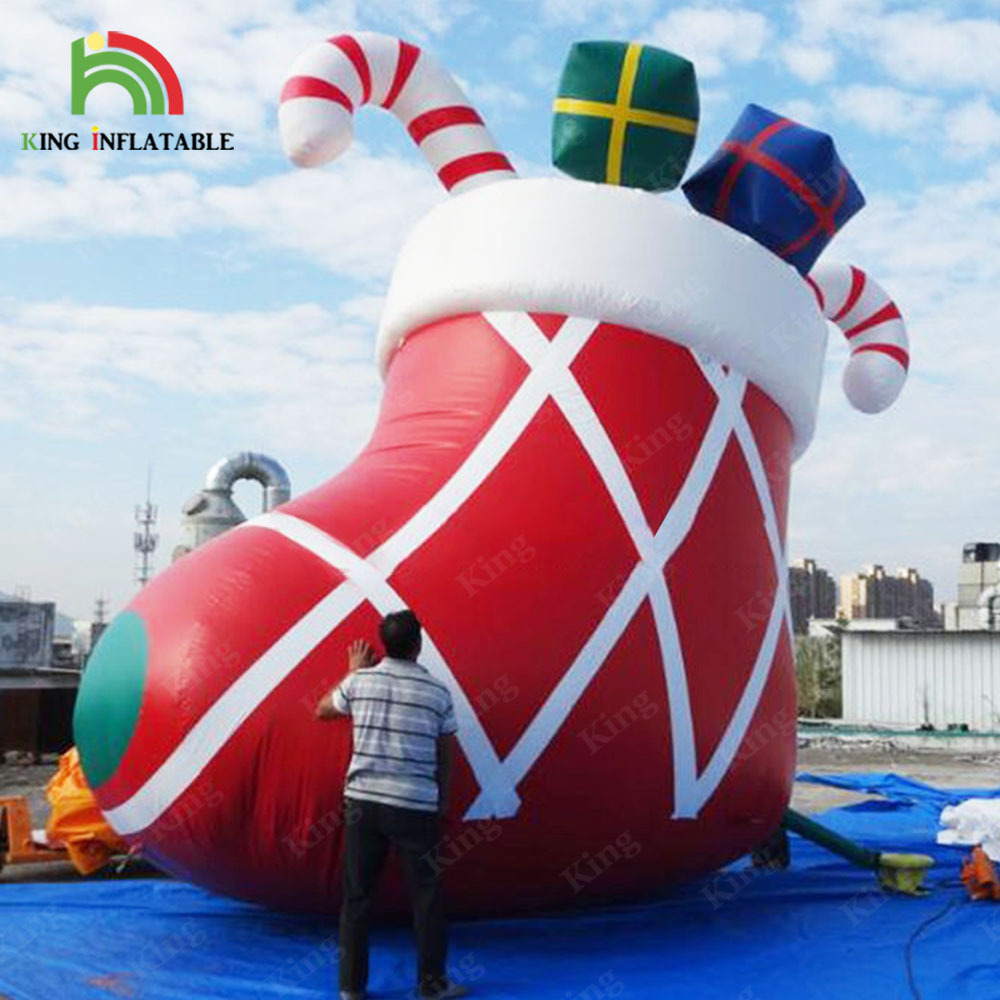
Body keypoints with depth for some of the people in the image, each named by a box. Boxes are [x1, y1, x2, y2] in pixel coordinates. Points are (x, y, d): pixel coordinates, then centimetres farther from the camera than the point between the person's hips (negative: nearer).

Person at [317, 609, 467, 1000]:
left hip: (363, 801, 2)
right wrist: (442, 799, 17)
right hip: (416, 806, -2)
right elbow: (446, 755, 5)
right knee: (426, 897, 11)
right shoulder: (438, 692, -3)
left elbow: (323, 710, 19)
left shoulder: (360, 681, -1)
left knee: (357, 895, 11)